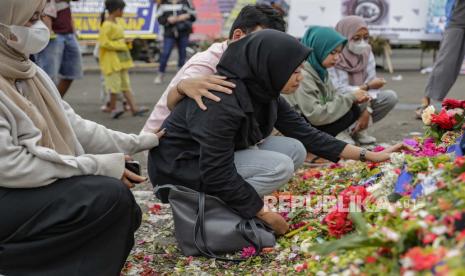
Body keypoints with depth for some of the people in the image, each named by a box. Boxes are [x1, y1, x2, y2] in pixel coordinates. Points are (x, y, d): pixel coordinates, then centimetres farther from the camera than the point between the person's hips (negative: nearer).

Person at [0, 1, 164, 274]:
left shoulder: (26, 71, 7)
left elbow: (72, 125, 11)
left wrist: (139, 142, 10)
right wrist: (100, 166, -23)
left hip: (40, 185, 9)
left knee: (126, 212, 3)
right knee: (110, 196, -21)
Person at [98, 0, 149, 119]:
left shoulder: (117, 24, 12)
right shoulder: (107, 25, -15)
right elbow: (104, 43, -22)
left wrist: (125, 44, 8)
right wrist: (120, 46, -19)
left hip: (122, 60, 9)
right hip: (111, 60, -9)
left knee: (126, 84, 7)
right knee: (115, 84, -4)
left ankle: (134, 108, 7)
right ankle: (112, 108, 9)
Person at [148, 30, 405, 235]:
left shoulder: (263, 92, -4)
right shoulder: (222, 100, -30)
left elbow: (306, 134, 2)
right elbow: (218, 174, -30)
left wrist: (369, 155, 0)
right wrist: (264, 215, -21)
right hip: (183, 170, -9)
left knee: (295, 149, -4)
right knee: (279, 166, -22)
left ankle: (226, 206, 1)